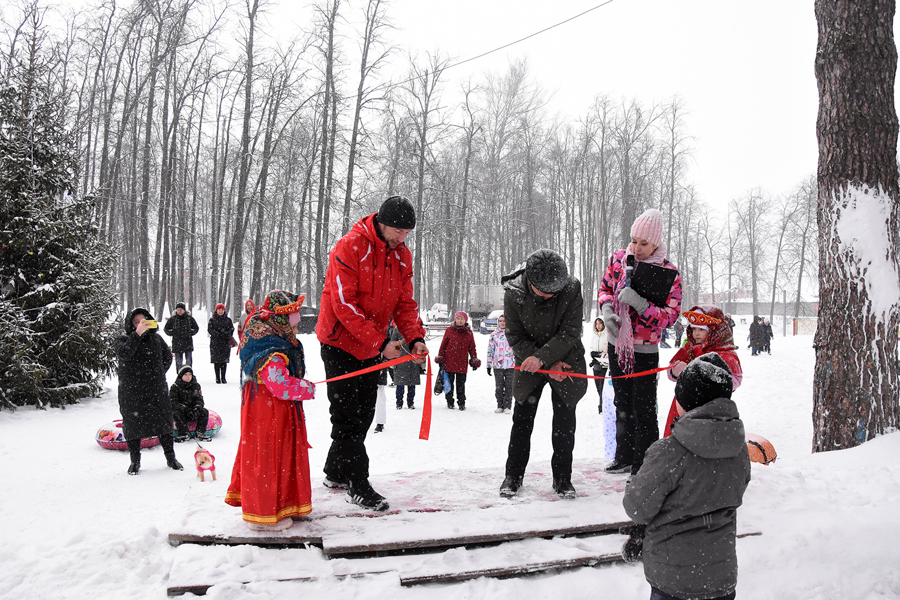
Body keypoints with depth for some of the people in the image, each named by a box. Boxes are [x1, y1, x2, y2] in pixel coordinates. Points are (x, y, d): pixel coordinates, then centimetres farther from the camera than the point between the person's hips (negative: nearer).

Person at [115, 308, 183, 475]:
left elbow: (167, 357, 21)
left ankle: (171, 458, 20)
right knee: (133, 423, 3)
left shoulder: (156, 338, 8)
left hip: (157, 391, 3)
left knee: (163, 422, 6)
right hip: (132, 393, -3)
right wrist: (137, 334, -32)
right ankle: (135, 461, 19)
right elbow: (123, 354, -25)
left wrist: (158, 374, 10)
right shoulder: (123, 340, -3)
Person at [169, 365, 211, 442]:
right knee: (177, 413, -35)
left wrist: (196, 409, -19)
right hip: (181, 410, -3)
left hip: (193, 410, 3)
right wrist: (185, 409, -26)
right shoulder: (175, 387, -3)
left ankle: (200, 433, -21)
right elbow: (173, 402, -12)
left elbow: (199, 400, 4)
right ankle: (183, 434, -32)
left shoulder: (196, 386, 7)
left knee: (204, 412, -21)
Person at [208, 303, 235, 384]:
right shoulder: (212, 320, 7)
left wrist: (228, 334, -10)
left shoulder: (228, 320, 12)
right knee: (216, 361, -2)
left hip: (226, 342, 1)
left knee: (224, 361, 1)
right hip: (215, 343, -1)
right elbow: (209, 329, 0)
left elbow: (232, 329, 10)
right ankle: (217, 378, 5)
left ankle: (223, 377, 9)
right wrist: (216, 334, -16)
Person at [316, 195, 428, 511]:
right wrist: (381, 342, -27)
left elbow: (405, 302, 3)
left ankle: (336, 473, 29)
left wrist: (415, 337, -14)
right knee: (347, 415, -3)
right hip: (340, 341, -7)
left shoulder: (402, 255, 0)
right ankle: (358, 485, 6)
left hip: (371, 346, 7)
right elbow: (344, 305, -25)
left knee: (364, 413, 13)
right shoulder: (349, 248, -21)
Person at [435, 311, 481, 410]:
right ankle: (449, 402, 21)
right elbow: (443, 345, 6)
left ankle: (461, 403, 14)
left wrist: (474, 360, 7)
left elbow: (472, 347, 10)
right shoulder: (449, 330, 1)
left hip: (462, 363, 0)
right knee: (449, 382, 8)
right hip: (449, 361, 0)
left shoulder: (468, 332, 5)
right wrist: (440, 359, 4)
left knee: (461, 383, 5)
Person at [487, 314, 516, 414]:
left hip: (511, 365, -1)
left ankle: (507, 407, 11)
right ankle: (500, 406, 17)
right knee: (499, 387, 6)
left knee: (509, 386, 3)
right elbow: (490, 350, 9)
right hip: (497, 365, 1)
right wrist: (489, 365, 6)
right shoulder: (494, 334, 7)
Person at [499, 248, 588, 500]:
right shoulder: (513, 294, -20)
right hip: (529, 364, 1)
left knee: (564, 421, 1)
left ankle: (562, 478, 15)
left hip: (565, 361, 0)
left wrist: (542, 358, -32)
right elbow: (516, 338, -13)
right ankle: (513, 475, 20)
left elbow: (570, 333, -20)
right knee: (522, 419, 6)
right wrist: (549, 365, -18)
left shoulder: (572, 289, -22)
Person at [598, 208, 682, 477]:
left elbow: (670, 316, -16)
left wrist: (639, 303, -30)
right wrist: (606, 308, -11)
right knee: (623, 403, 19)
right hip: (616, 343, 5)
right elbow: (605, 288, 10)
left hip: (645, 350, -5)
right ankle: (625, 456, 35)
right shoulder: (619, 258, -2)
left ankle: (644, 467, 11)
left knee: (643, 410, -2)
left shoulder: (668, 272, -15)